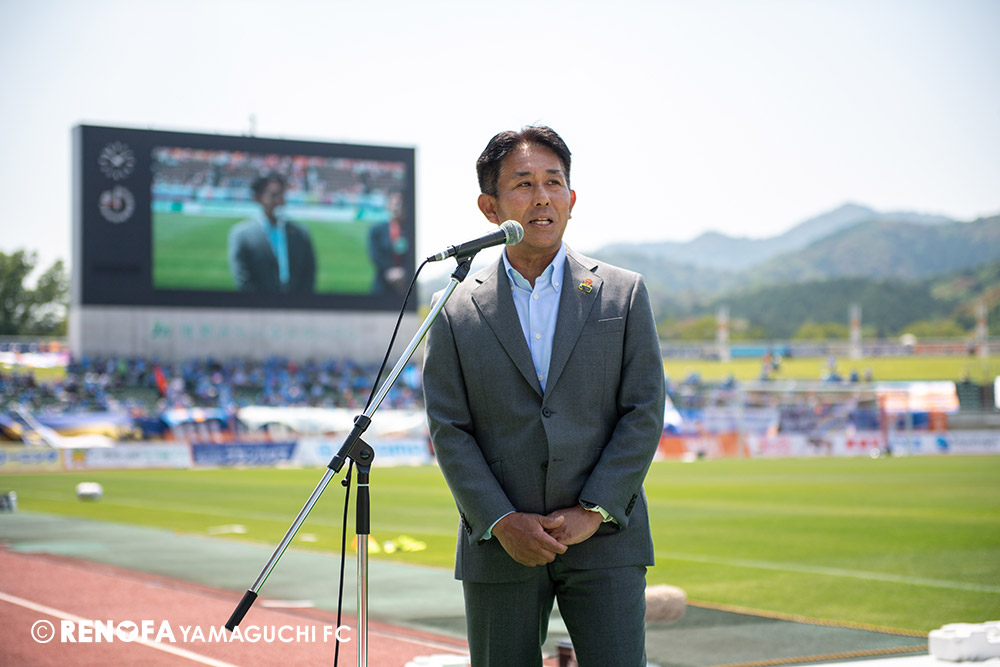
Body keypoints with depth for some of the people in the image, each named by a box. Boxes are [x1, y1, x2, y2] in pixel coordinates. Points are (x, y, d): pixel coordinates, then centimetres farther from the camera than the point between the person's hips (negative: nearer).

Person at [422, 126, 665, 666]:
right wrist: (501, 521, -10)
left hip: (605, 541, 0)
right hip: (499, 549, 1)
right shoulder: (456, 309, 4)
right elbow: (448, 430, 1)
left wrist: (595, 511, -8)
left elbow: (644, 412, 1)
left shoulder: (623, 294, 5)